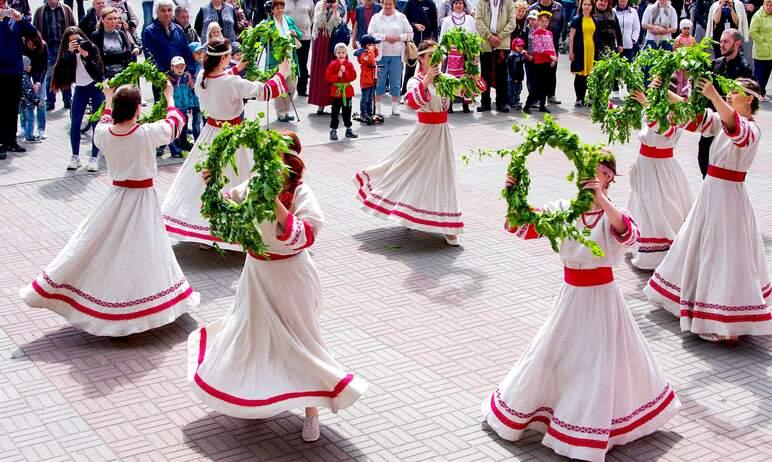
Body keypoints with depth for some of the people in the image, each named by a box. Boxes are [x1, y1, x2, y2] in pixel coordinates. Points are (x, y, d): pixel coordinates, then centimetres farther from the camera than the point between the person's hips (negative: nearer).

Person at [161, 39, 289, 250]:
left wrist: (238, 67, 23)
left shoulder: (201, 77, -6)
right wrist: (281, 74, -2)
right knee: (231, 182, 3)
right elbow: (264, 91, -17)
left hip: (210, 131, 7)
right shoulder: (232, 83, -25)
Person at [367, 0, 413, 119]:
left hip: (396, 55, 1)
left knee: (396, 82, 4)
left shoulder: (401, 17, 9)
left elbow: (410, 34, 7)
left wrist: (398, 37, -9)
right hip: (381, 54, -1)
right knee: (379, 82, 1)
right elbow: (371, 34, -5)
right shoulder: (376, 17, 5)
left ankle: (395, 107, 14)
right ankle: (377, 108, 7)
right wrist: (385, 37, -13)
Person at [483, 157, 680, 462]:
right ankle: (520, 406, 36)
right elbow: (520, 227, -11)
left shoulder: (613, 213, -15)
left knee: (601, 362, 7)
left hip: (602, 297, -3)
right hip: (571, 296, 3)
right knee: (548, 355, 15)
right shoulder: (563, 210, -6)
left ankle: (592, 432, 23)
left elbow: (629, 234, -38)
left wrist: (601, 199, -48)